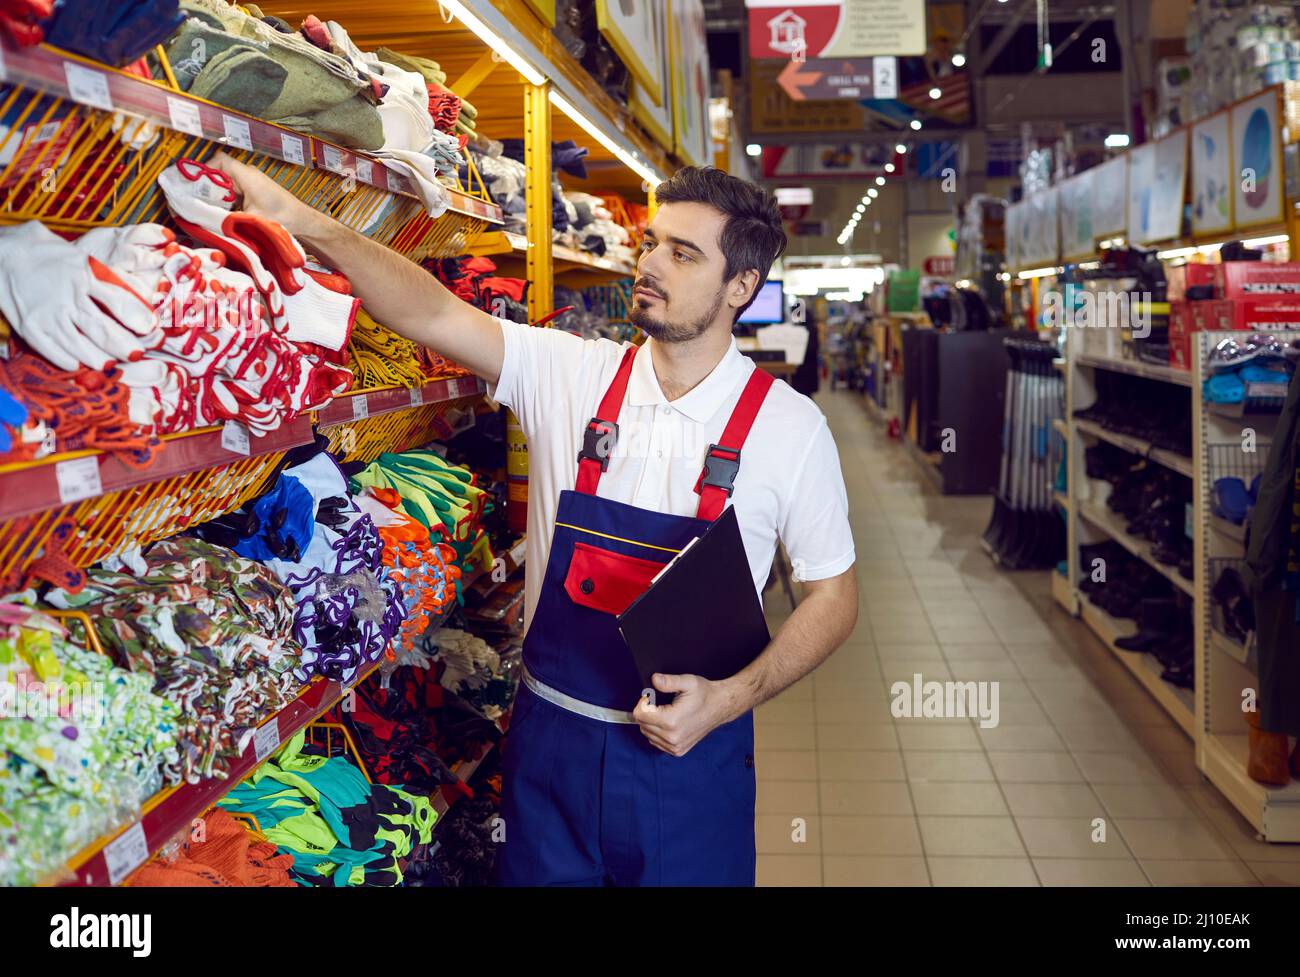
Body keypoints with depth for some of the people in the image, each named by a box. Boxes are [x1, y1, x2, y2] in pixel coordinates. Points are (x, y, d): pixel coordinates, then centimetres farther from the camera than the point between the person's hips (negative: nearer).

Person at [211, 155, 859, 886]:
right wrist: (306, 223, -27)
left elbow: (834, 593, -3)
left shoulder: (789, 426, -8)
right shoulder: (569, 374, -4)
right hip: (550, 742, 2)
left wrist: (729, 699, -15)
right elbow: (434, 314, -14)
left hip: (691, 752, -1)